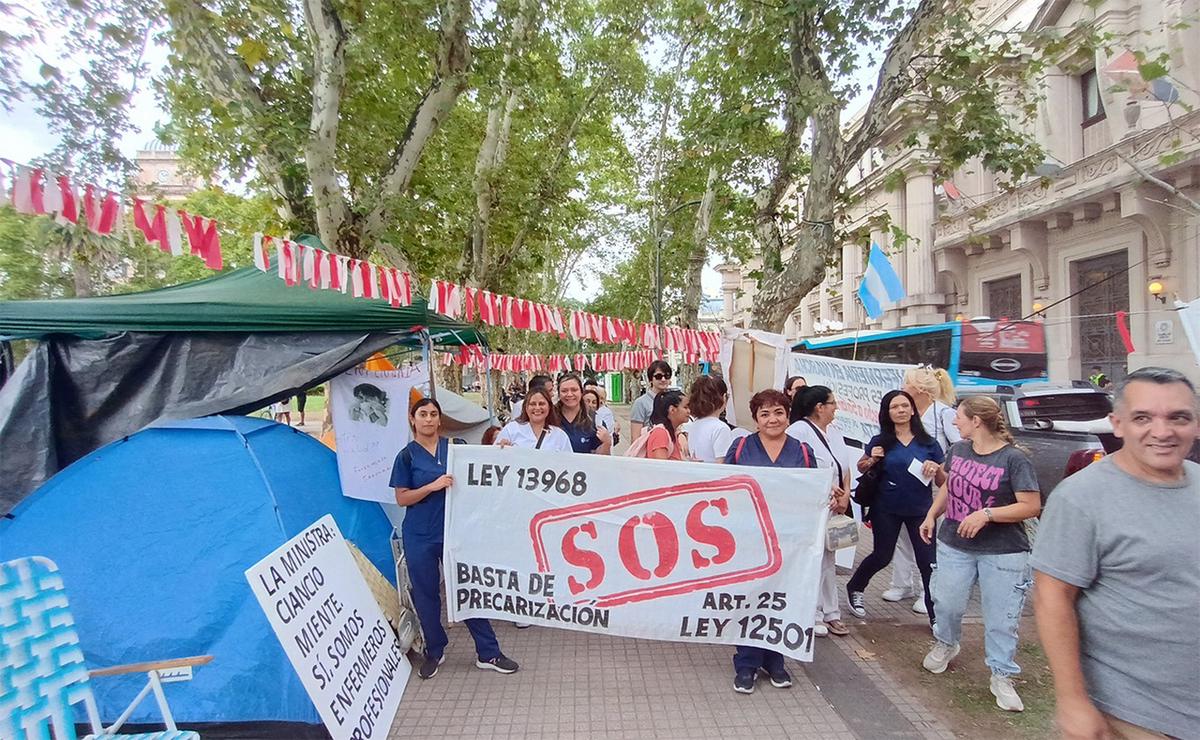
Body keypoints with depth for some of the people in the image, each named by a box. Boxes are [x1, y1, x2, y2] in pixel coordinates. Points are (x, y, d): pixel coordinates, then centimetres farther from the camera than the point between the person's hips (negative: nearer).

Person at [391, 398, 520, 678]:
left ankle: (488, 653, 14)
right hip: (420, 536, -1)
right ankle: (434, 652, 29)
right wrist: (433, 486, -19)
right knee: (425, 593, 9)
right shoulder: (407, 455, -1)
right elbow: (402, 498, -4)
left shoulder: (455, 447, 3)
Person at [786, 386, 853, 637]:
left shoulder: (834, 431, 12)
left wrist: (845, 494, 0)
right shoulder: (799, 430, -15)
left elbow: (845, 465, 15)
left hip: (832, 508, 8)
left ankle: (830, 613, 27)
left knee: (828, 561, 16)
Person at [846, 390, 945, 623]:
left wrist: (935, 468, -16)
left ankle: (936, 616, 12)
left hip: (921, 510, 1)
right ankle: (854, 588, 35)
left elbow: (943, 482, 5)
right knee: (882, 556, 10)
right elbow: (861, 468, 10)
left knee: (929, 562, -2)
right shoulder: (880, 442, -3)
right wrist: (872, 459, -10)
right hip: (887, 509, -1)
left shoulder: (928, 443, -1)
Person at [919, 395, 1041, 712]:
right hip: (955, 545, 5)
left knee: (1000, 619, 5)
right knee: (946, 603, 14)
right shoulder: (957, 450, 2)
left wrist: (986, 514, -25)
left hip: (1003, 553, -5)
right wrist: (931, 516, 9)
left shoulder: (1014, 458, -15)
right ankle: (945, 644, 41)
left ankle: (1002, 677, 22)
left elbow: (1031, 506, -17)